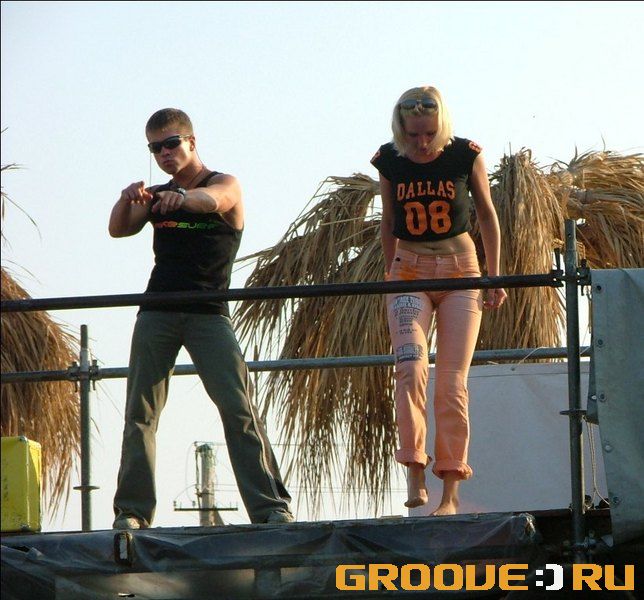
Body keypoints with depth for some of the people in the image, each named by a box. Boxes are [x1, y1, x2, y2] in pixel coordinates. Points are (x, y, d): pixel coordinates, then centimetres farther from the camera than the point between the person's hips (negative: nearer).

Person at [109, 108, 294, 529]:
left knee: (238, 408, -12)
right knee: (140, 414, 0)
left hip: (208, 313, -4)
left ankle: (272, 507, -13)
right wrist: (128, 200, -21)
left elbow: (211, 200, -21)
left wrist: (184, 198, -45)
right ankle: (132, 513, 3)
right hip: (157, 314, 4)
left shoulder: (225, 185, 3)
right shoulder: (156, 195, 16)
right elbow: (119, 230, 1)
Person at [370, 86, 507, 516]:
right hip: (409, 272, 1)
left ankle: (451, 489, 0)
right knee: (411, 368, -20)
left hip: (460, 270, -1)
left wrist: (495, 279, 6)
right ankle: (415, 473, -19)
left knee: (452, 383, -4)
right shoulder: (390, 163, -3)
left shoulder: (466, 157, -7)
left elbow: (487, 215, 5)